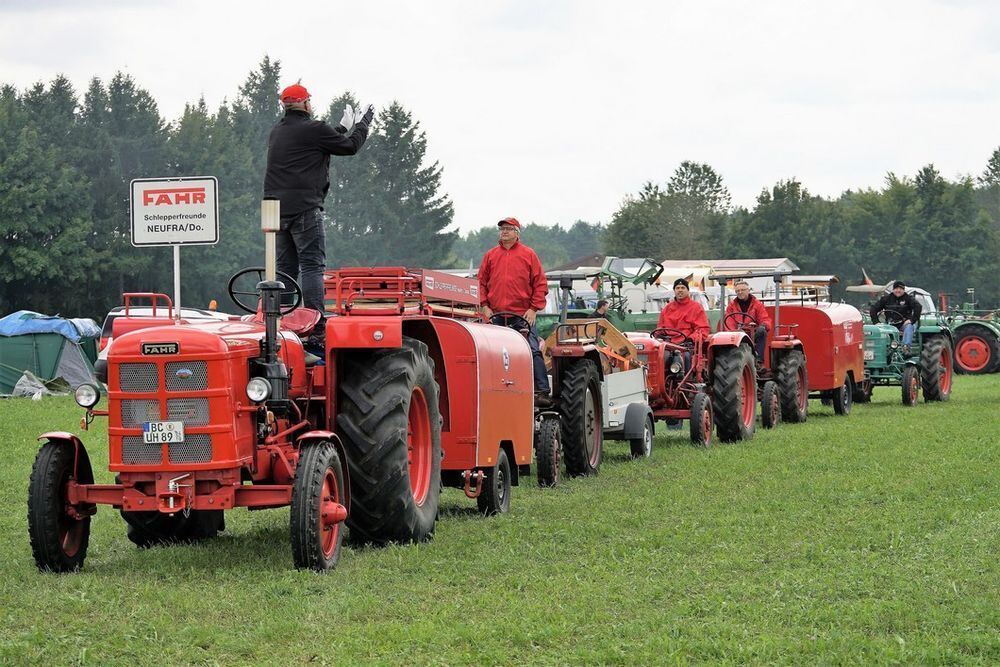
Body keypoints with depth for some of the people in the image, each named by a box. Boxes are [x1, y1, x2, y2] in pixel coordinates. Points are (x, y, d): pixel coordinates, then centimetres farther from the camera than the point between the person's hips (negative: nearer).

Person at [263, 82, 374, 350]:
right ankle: (317, 330, -15)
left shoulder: (277, 132, 17)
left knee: (285, 268, 11)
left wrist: (343, 127, 35)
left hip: (277, 208, 7)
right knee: (312, 266, -8)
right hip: (304, 208, -7)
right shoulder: (312, 129, -7)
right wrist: (364, 123, 19)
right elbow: (350, 146, 2)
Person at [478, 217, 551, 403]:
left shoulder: (528, 255, 5)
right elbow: (481, 282, 14)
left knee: (533, 352, -9)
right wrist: (485, 306, 3)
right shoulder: (490, 255, 13)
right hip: (496, 315, 3)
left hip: (523, 315, -3)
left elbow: (540, 283, 3)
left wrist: (533, 308, -5)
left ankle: (542, 391, -9)